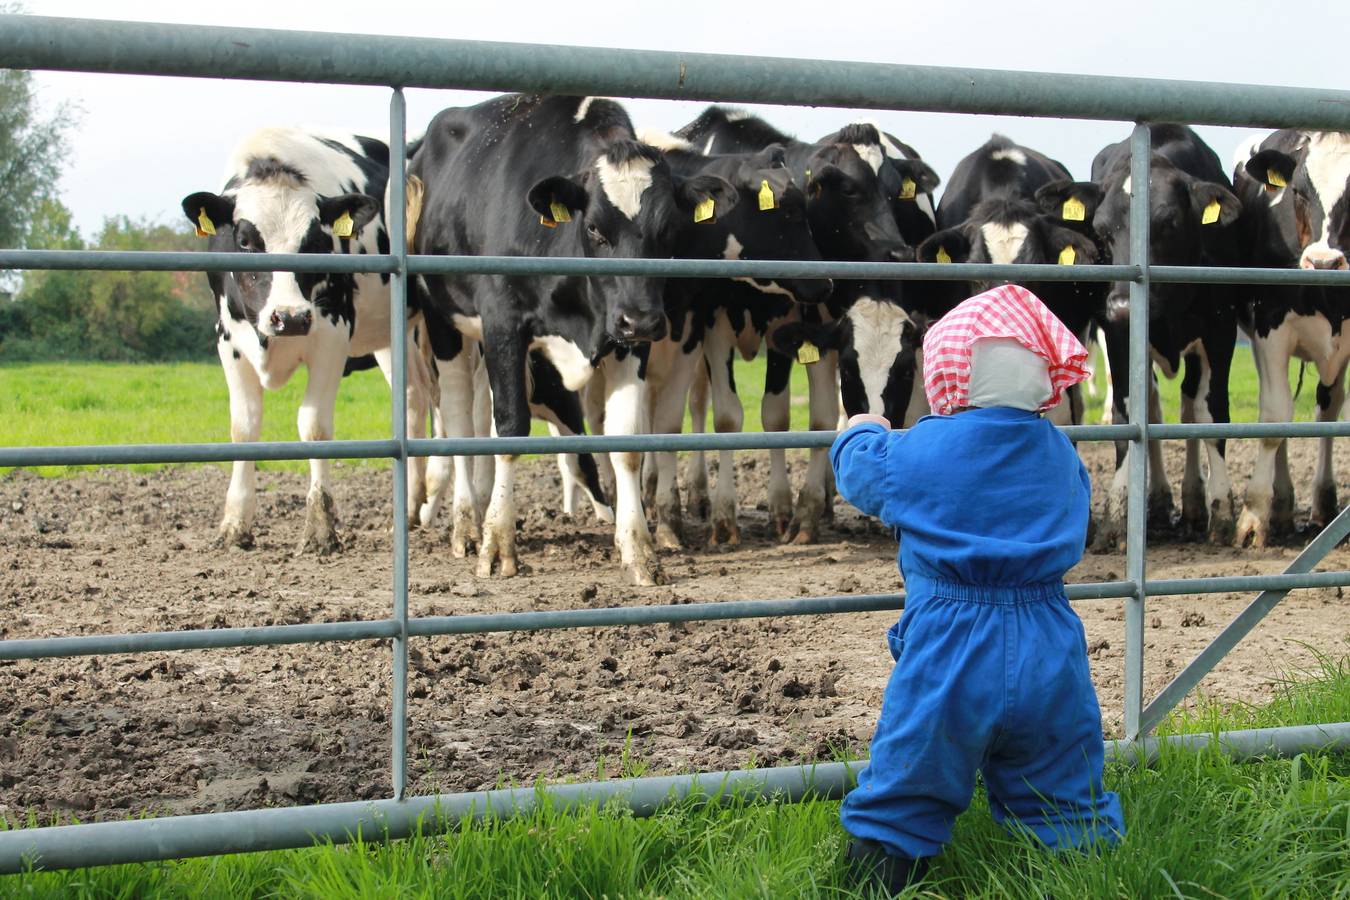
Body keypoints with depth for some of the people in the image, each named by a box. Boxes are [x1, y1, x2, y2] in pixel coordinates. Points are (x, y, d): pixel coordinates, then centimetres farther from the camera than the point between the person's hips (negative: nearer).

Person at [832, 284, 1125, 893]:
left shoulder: (915, 452, -6)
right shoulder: (1063, 457, 7)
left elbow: (858, 471, 14)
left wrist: (860, 433, 39)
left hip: (944, 659, -3)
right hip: (1051, 661, 4)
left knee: (895, 818, 6)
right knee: (1070, 812, 15)